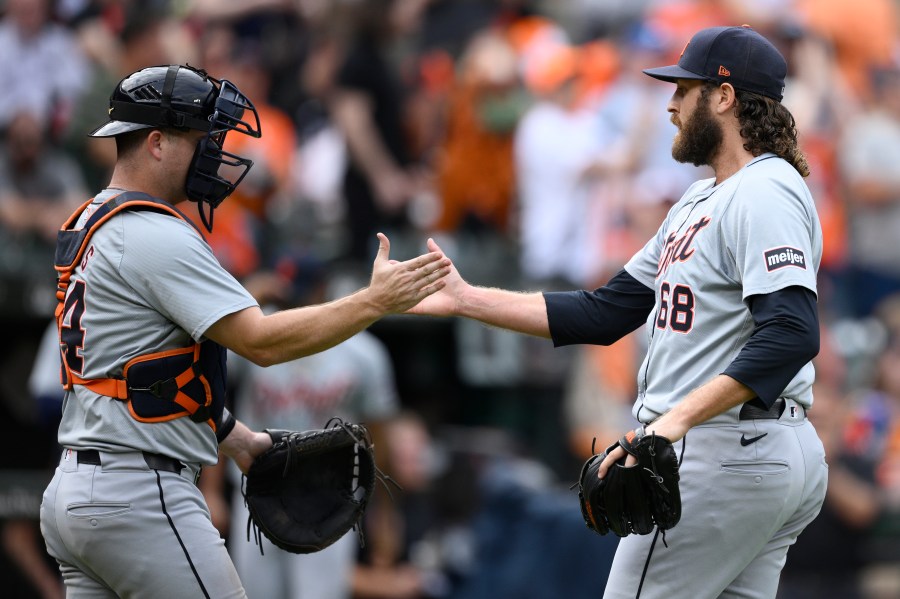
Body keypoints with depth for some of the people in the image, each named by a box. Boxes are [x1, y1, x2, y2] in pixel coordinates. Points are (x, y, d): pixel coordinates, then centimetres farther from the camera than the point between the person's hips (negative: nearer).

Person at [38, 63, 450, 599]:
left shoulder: (91, 228, 17)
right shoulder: (156, 236, -15)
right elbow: (261, 342, -20)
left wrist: (239, 440, 22)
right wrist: (377, 301, -16)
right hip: (138, 495, -10)